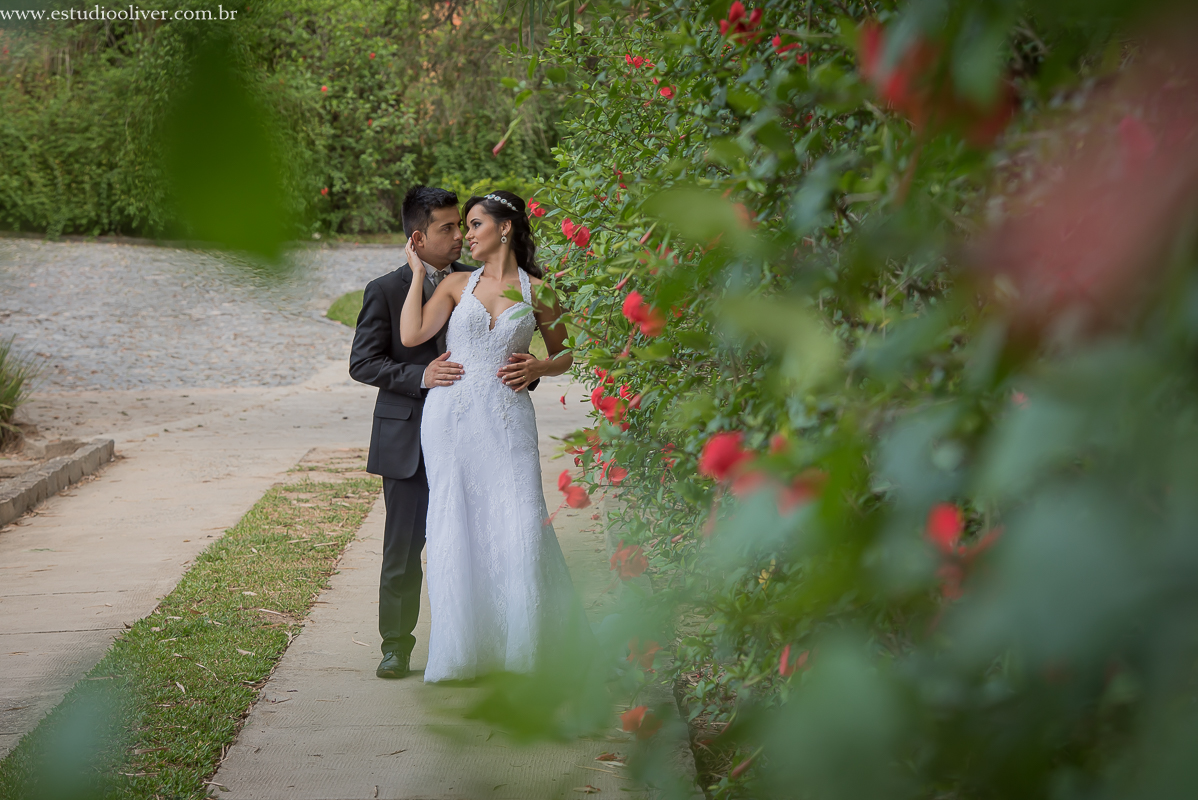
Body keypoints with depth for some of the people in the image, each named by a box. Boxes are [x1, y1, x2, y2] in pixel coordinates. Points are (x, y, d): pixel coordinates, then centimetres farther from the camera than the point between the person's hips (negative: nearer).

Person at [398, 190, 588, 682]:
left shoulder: (536, 291, 7)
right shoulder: (457, 285, 9)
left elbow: (564, 354, 15)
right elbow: (410, 336, -4)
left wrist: (536, 369, -5)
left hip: (507, 418, -1)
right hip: (450, 416, 2)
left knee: (520, 526, -6)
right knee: (457, 529, 2)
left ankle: (532, 641, 12)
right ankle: (465, 647, 12)